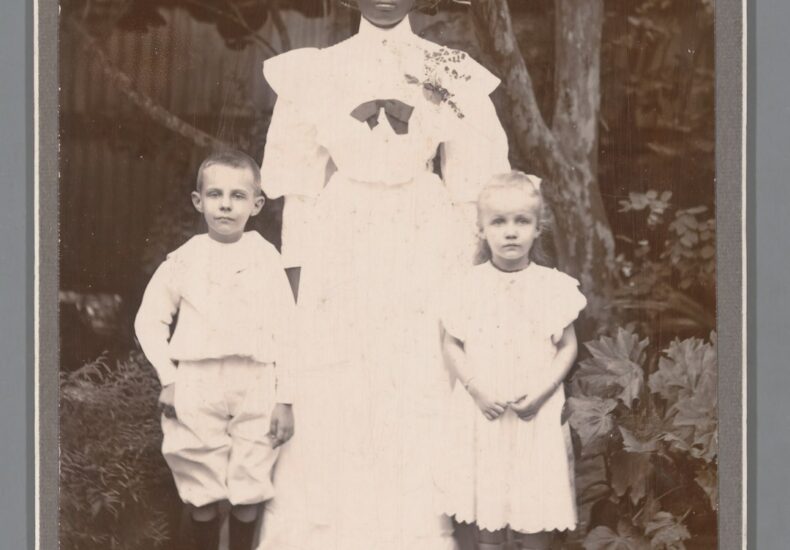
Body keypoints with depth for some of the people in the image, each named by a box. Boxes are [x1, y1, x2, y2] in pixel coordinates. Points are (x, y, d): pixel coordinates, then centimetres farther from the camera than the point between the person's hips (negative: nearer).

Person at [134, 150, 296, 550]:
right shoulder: (184, 261, 3)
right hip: (197, 387, 0)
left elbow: (286, 332, 2)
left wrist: (285, 398, -1)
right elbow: (149, 320, 8)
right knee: (202, 491, 5)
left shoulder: (267, 260, 3)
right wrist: (168, 379, -1)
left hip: (256, 388, 0)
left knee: (249, 491, 4)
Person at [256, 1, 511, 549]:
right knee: (331, 411, 1)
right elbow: (301, 185, 8)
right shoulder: (317, 72, 7)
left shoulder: (451, 74, 5)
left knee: (419, 411, -1)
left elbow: (468, 185, 5)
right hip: (339, 255, 1)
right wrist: (294, 276, 3)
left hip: (423, 255, -1)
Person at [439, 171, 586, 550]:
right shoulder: (468, 286, -1)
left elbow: (568, 347, 1)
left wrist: (541, 392, -12)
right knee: (487, 508, 8)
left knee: (535, 509, 5)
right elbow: (451, 344, 2)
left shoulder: (553, 285, -2)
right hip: (483, 412, 1)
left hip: (537, 414, 0)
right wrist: (477, 390, -11)